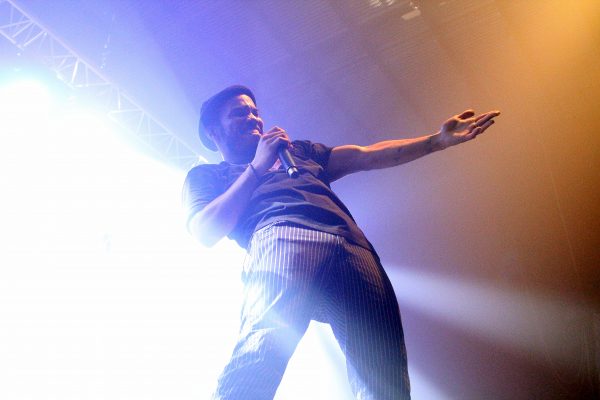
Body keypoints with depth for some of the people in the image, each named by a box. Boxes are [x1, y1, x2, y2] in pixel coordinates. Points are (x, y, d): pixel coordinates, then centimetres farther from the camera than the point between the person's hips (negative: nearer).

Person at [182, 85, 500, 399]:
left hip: (353, 245, 4)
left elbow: (365, 156, 31)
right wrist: (257, 166, 12)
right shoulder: (205, 176, 29)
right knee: (259, 361, -32)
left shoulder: (297, 151, 41)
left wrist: (440, 140, 21)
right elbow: (205, 232, 9)